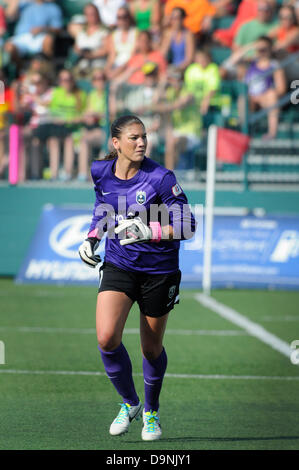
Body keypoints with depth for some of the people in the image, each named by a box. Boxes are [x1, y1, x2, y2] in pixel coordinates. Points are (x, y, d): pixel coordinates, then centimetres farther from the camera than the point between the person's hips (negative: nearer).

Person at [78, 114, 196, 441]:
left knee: (151, 349, 9)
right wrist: (92, 237, 3)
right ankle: (129, 403, 7)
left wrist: (148, 231, -28)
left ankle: (151, 410, 37)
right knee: (107, 339, -17)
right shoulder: (101, 172, -3)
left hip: (159, 271, -2)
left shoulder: (160, 178, -17)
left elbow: (187, 227, -16)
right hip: (118, 265, 3)